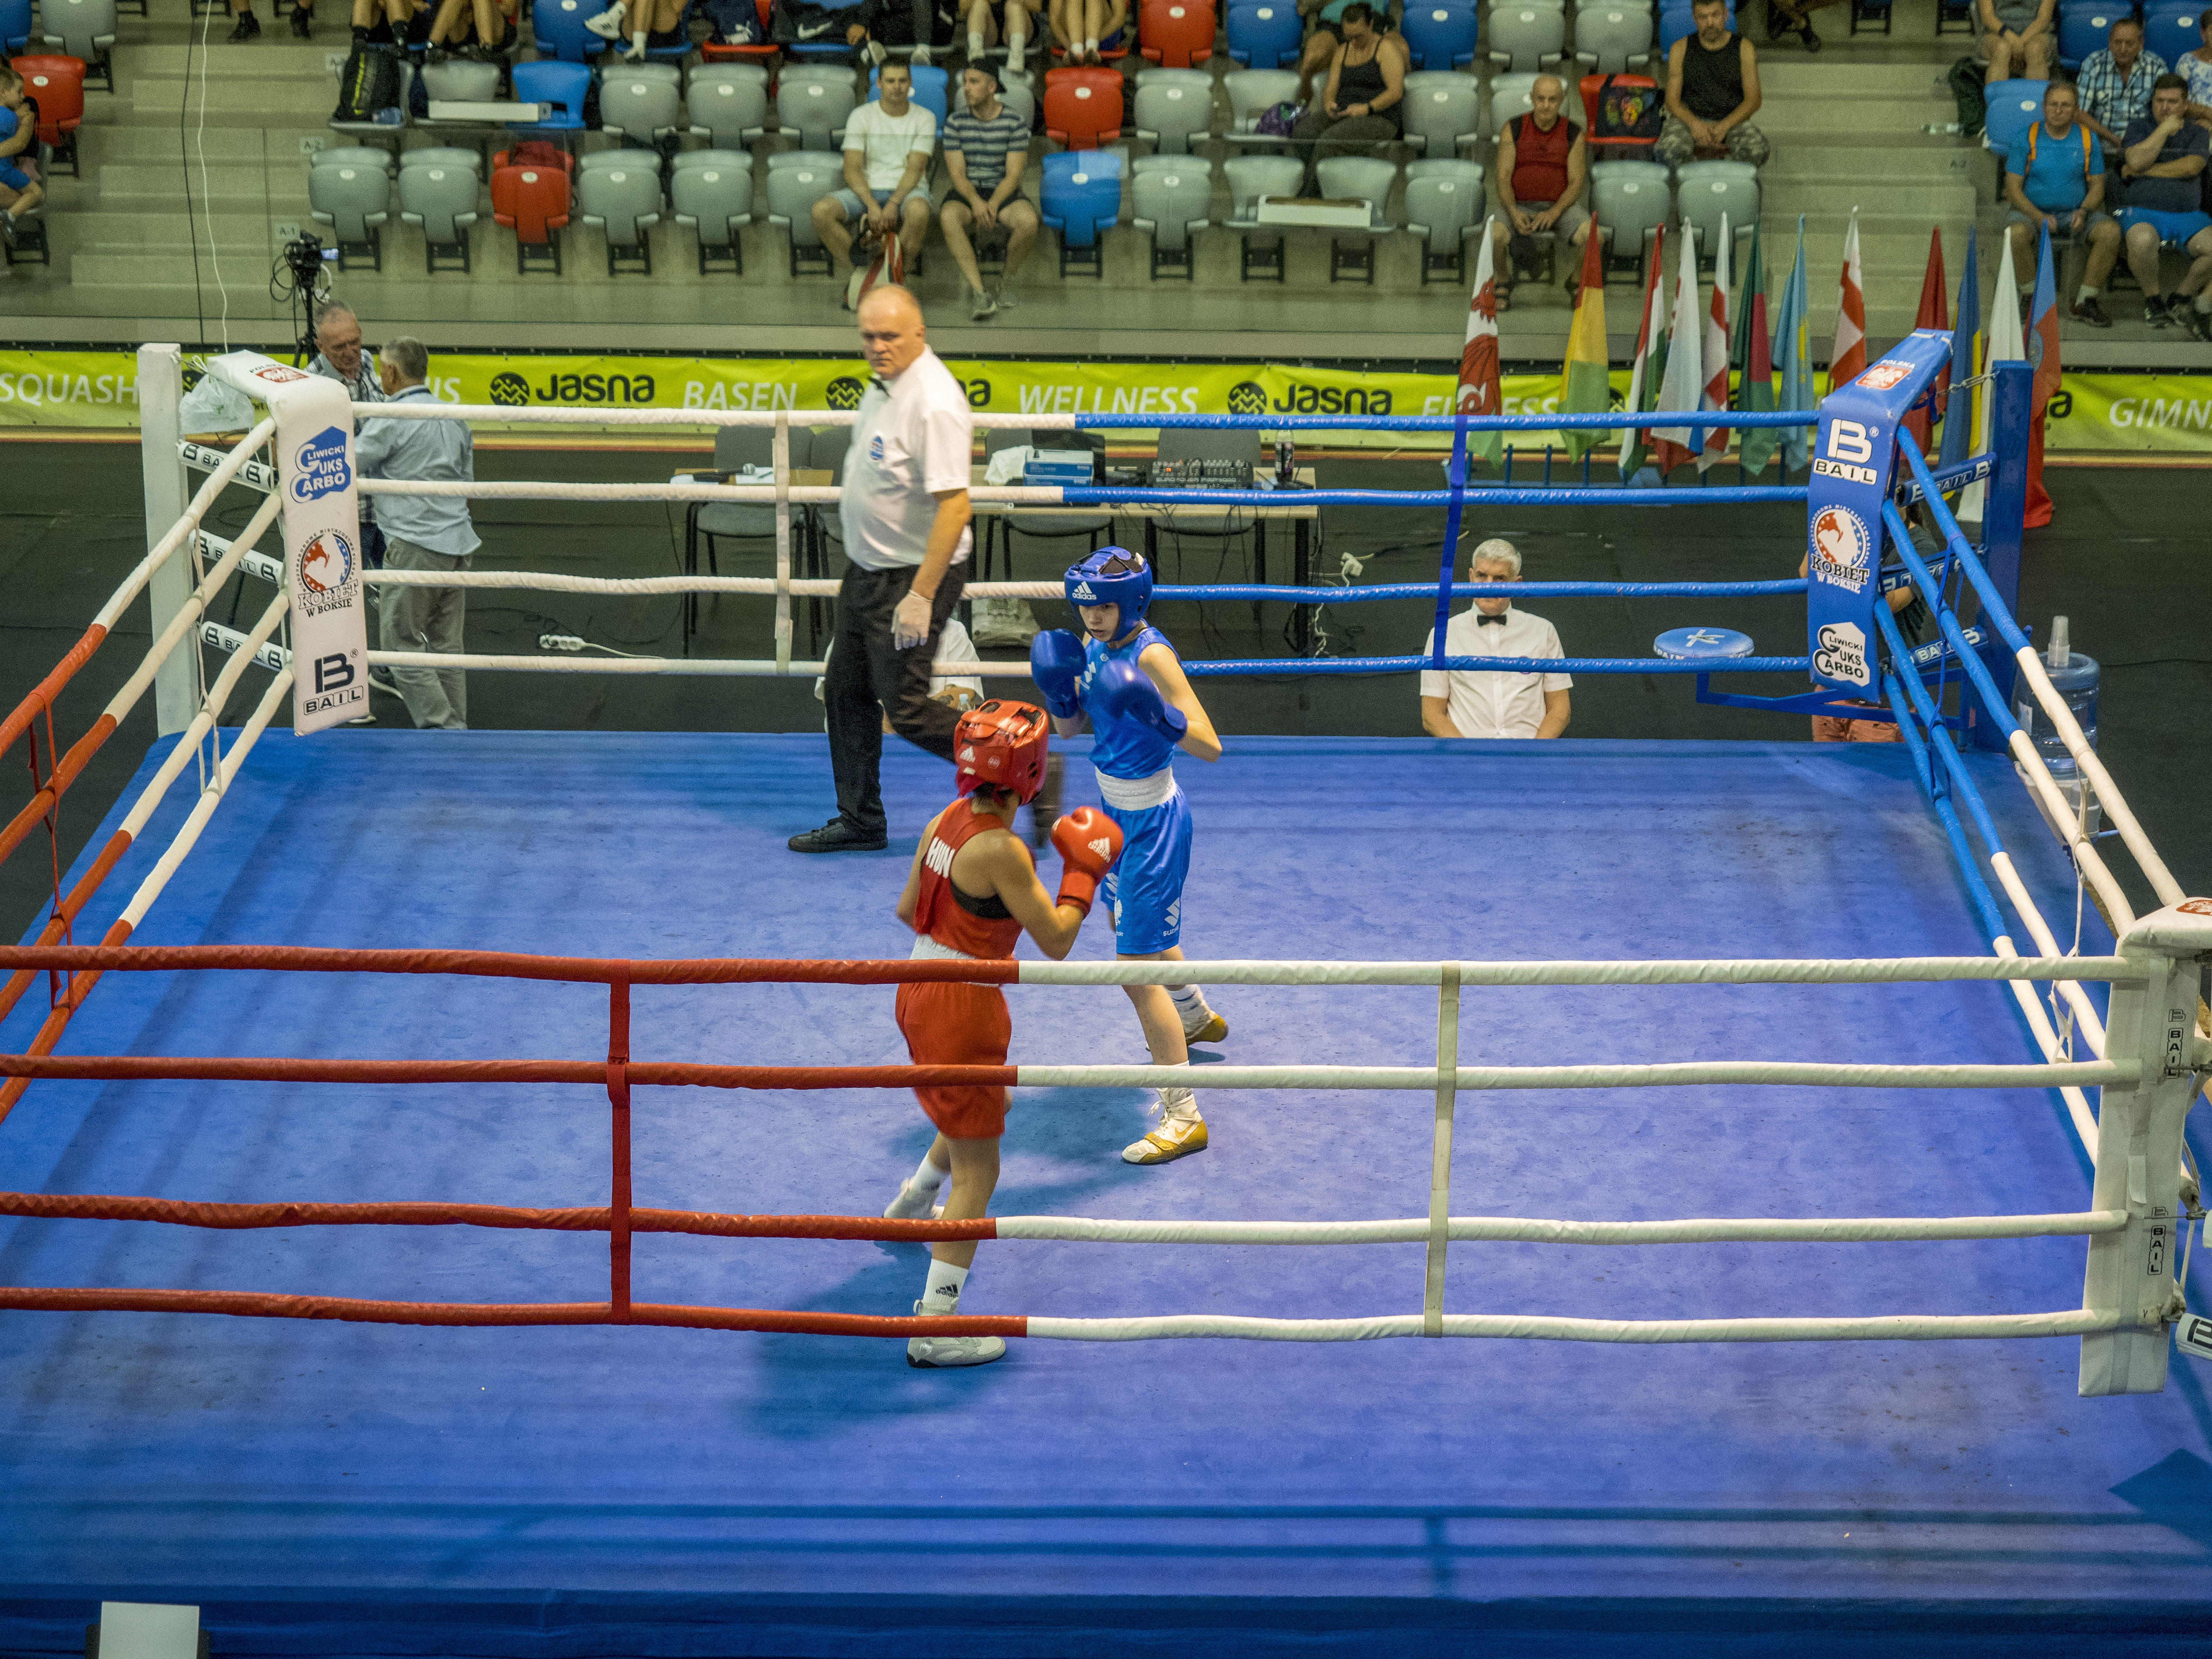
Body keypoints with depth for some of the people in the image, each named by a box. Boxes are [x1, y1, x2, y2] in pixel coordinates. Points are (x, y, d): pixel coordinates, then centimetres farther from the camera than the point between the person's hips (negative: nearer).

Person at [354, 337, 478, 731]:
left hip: (415, 547, -7)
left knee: (402, 643, 0)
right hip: (458, 544, 8)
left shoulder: (391, 420, -10)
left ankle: (443, 727, -7)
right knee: (446, 643, 13)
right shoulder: (455, 418, 13)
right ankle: (457, 727, 15)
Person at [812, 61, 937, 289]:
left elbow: (915, 169, -7)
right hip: (868, 190, 2)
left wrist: (893, 204, -24)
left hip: (907, 190, -2)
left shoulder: (924, 118, 4)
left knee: (919, 211, -40)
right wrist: (872, 206, -21)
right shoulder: (861, 116, 5)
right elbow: (852, 169, -3)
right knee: (821, 211, -27)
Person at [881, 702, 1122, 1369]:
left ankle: (912, 1202, 57)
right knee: (976, 1171, 0)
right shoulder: (1002, 852, -24)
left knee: (992, 1104, 35)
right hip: (962, 1008, -9)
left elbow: (907, 909, 11)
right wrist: (1083, 873, -3)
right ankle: (936, 1327, 1)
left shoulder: (945, 821, 0)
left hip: (919, 990, 9)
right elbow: (1056, 941, -17)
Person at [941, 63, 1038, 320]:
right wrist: (976, 203, -23)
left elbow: (1013, 174, -7)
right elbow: (957, 173, -3)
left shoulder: (1015, 123, -2)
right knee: (949, 217, -35)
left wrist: (993, 205, -24)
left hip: (1004, 193, -1)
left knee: (1028, 220, -34)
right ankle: (978, 291, -35)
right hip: (967, 193, 1)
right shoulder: (955, 122, 2)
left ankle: (1006, 281, -8)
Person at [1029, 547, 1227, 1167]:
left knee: (1137, 967, -11)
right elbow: (1070, 727, 10)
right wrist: (1058, 688, -9)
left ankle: (1183, 1118, -6)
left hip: (1153, 823, -9)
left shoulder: (1152, 656, -25)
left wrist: (1158, 714, -43)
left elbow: (1210, 747, -28)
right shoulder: (1092, 645, 0)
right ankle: (1195, 1019, 61)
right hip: (1119, 813, 9)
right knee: (1140, 929, 32)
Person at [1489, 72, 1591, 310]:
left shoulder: (1573, 134, 1)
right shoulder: (1513, 130, 1)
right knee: (1494, 235, -33)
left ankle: (1577, 282, 1)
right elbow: (1503, 179, -4)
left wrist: (1553, 213, -22)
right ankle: (1503, 286, -3)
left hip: (1560, 207, 0)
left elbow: (1576, 183, -4)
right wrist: (1513, 212, -24)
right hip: (1521, 207, 0)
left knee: (1591, 235, -31)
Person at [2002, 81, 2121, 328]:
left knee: (2111, 231, -27)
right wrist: (2039, 218, -20)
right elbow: (2013, 188, -5)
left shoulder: (2088, 139, 6)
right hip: (2032, 211, -2)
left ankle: (2084, 300, -15)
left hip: (2076, 213, 2)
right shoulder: (2026, 139, 0)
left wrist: (2084, 211, -15)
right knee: (2016, 233, -37)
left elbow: (2097, 185, 8)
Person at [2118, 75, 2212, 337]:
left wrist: (2146, 170, -4)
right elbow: (2137, 161, -8)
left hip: (2189, 214, 2)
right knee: (2142, 241, -39)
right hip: (2144, 211, -2)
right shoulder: (2139, 127, 12)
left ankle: (2180, 300, -1)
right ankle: (2153, 299, -10)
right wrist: (2164, 129, -5)